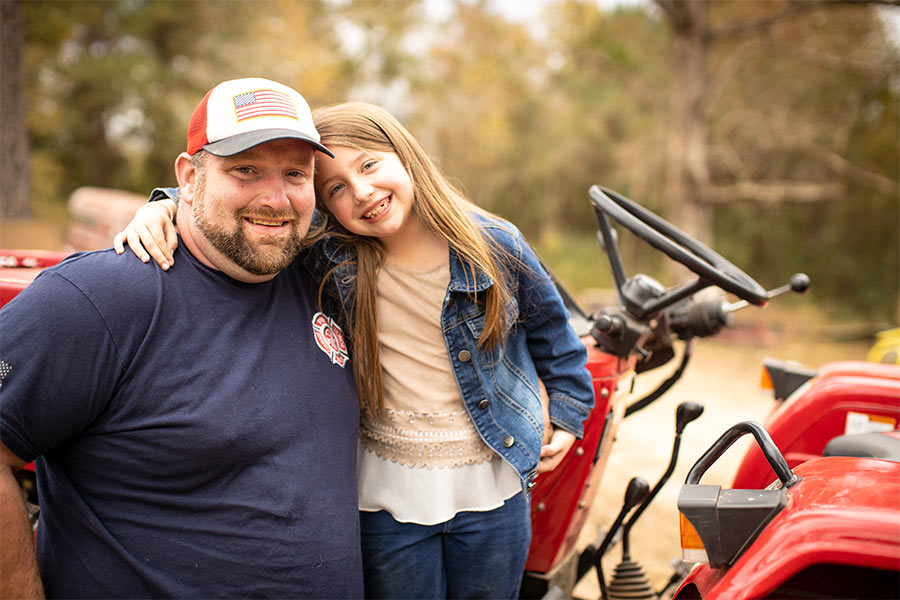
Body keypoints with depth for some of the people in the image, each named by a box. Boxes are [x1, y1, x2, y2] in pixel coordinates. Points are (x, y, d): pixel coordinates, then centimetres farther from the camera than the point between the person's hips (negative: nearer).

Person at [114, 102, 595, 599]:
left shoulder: (494, 245, -12)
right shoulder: (328, 253, -15)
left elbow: (549, 326, 6)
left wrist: (567, 412, 10)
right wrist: (165, 208, -26)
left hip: (491, 489, 1)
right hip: (388, 493, 0)